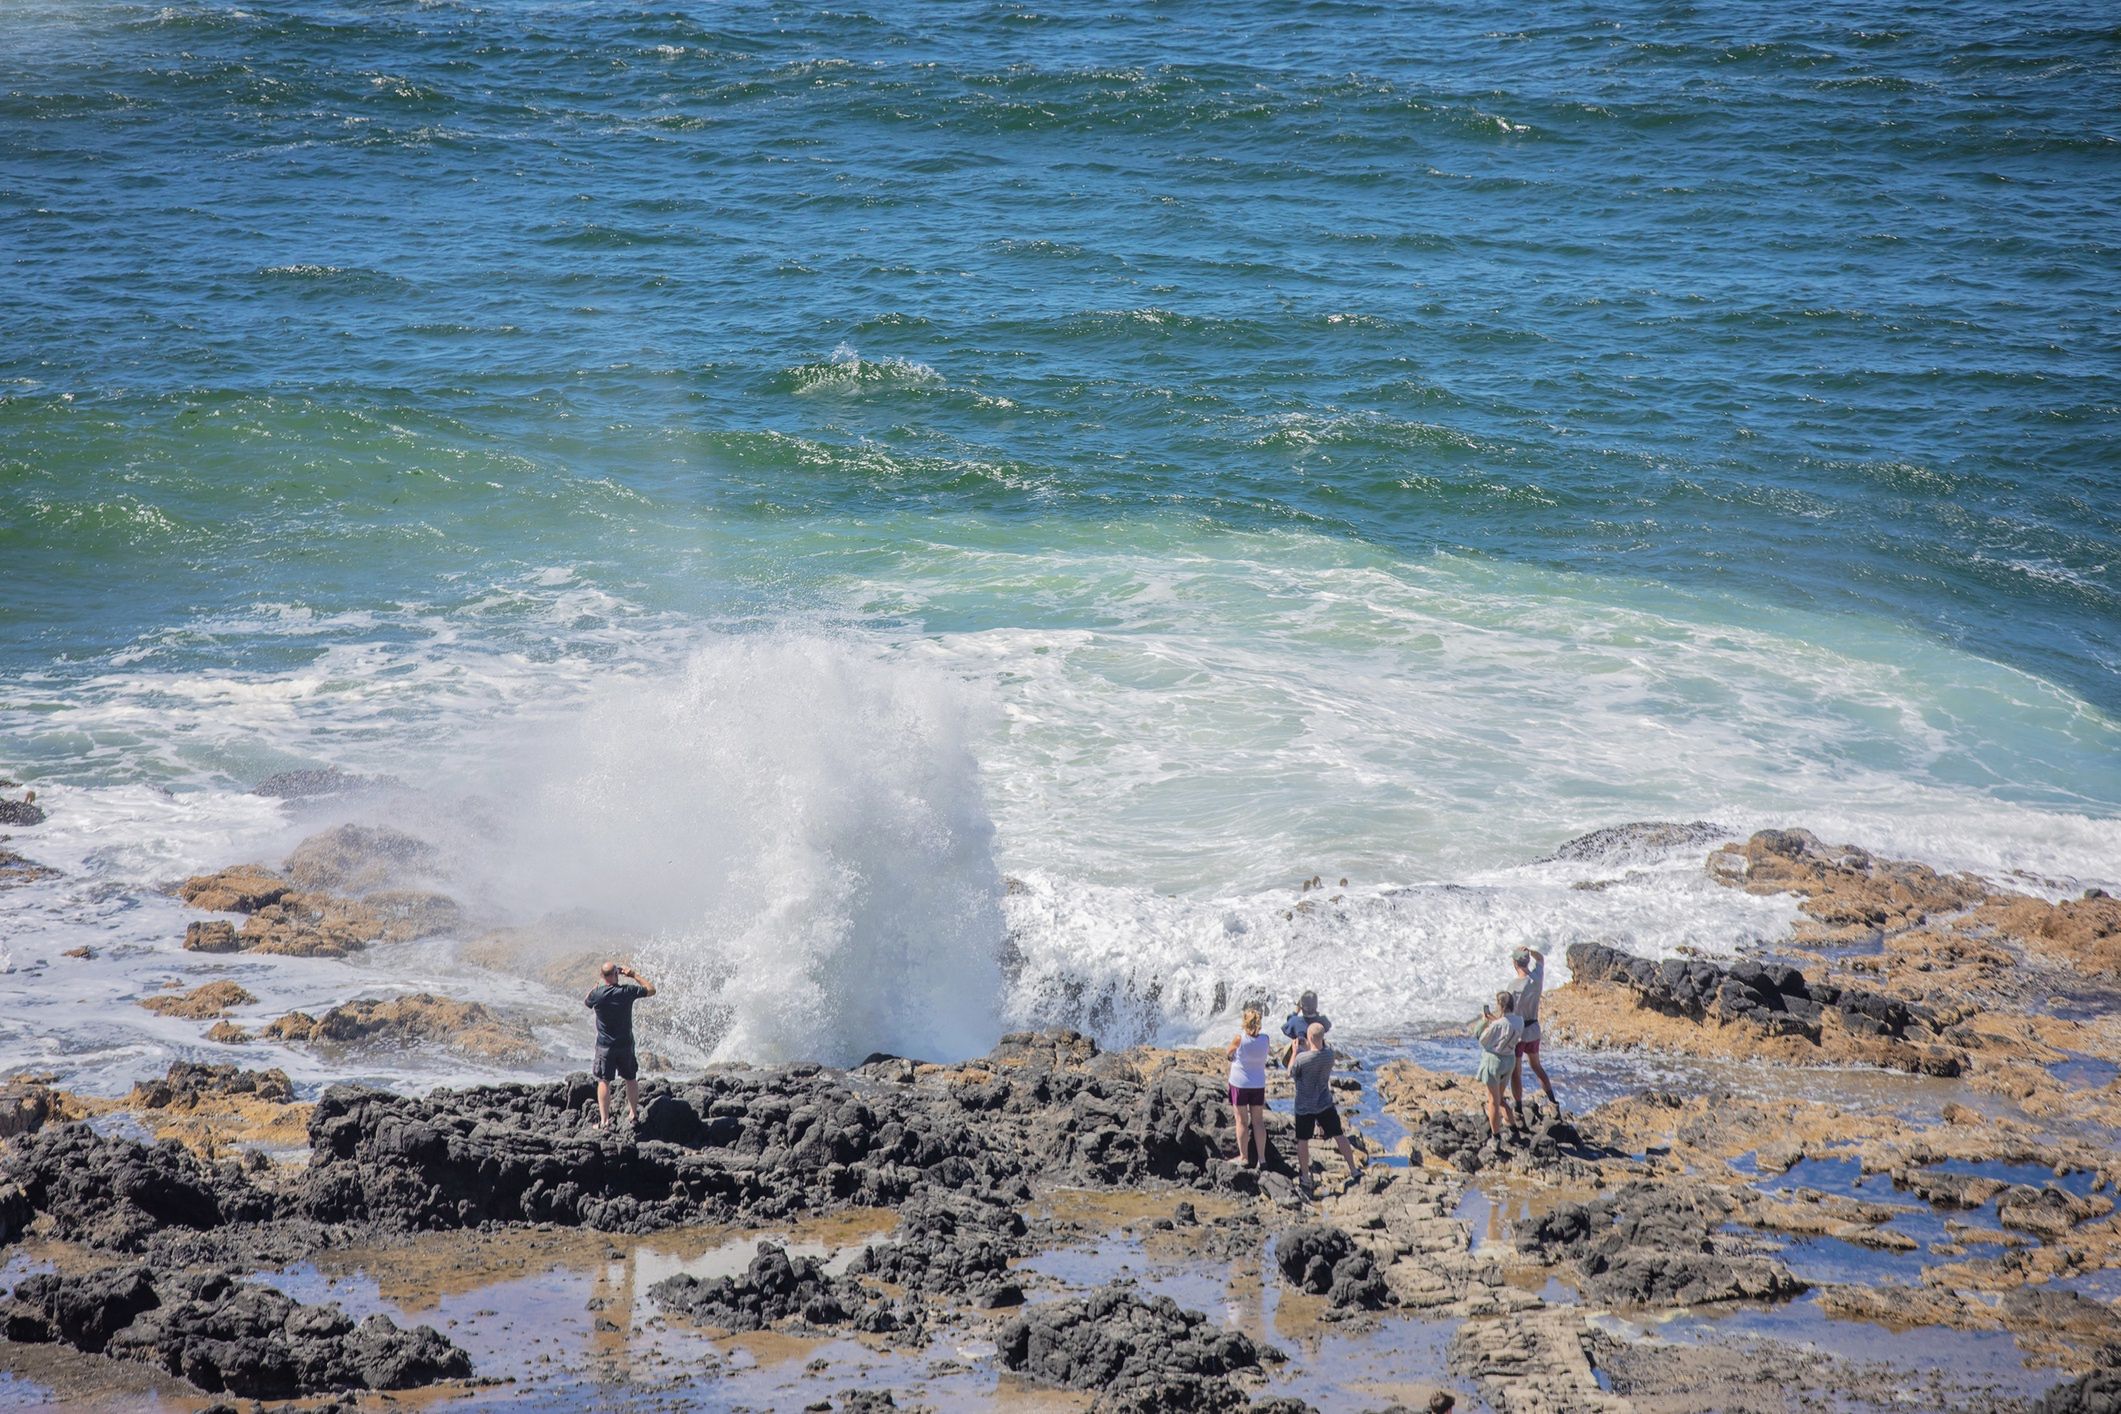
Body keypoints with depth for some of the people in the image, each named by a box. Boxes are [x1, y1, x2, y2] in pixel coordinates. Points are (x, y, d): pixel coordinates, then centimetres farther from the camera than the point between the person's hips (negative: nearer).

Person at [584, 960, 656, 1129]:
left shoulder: (597, 994, -14)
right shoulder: (627, 991, -13)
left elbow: (586, 1002, 10)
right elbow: (651, 989, 1)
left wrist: (597, 984, 14)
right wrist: (634, 975, 5)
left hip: (605, 1046, -2)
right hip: (626, 1044, 2)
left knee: (604, 1081, 2)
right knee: (631, 1079, 18)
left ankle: (604, 1120, -5)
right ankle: (634, 1114, 29)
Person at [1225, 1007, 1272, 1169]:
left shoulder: (1240, 1037, -17)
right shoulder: (1265, 1038, -7)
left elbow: (1228, 1053, -2)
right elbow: (1271, 1052, 12)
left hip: (1240, 1084, -3)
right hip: (1258, 1084, 3)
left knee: (1242, 1121, 7)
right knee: (1258, 1121, 10)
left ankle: (1243, 1157, 10)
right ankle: (1261, 1158, 9)